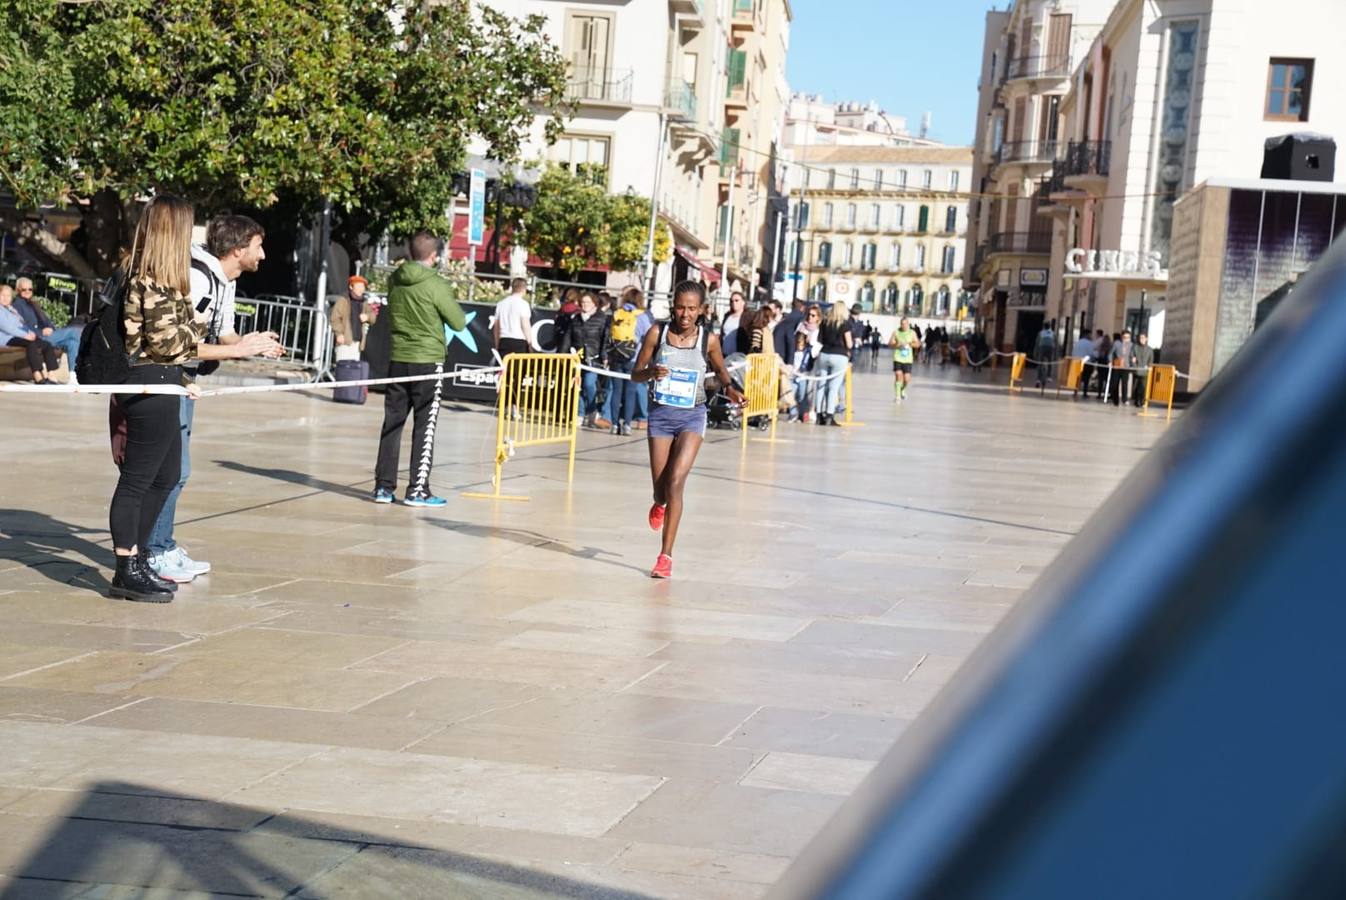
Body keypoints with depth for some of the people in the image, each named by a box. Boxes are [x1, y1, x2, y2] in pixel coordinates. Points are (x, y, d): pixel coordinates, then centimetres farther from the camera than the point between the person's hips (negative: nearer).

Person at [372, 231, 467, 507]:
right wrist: (447, 307, 11)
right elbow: (459, 323, -6)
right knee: (425, 427, 1)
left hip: (398, 360, 5)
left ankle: (383, 486, 11)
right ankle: (417, 490, 1)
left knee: (392, 423, 9)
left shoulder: (396, 282, 4)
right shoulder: (436, 285, -12)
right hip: (428, 361, -5)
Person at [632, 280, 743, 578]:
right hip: (661, 412, 1)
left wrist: (730, 388, -7)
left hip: (692, 416, -1)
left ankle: (666, 556, -11)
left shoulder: (709, 339, -5)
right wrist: (651, 373, -22)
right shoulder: (657, 333, -5)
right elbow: (635, 375, 1)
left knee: (676, 482, -17)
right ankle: (659, 504, 48)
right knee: (661, 487, 6)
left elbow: (720, 369, 14)